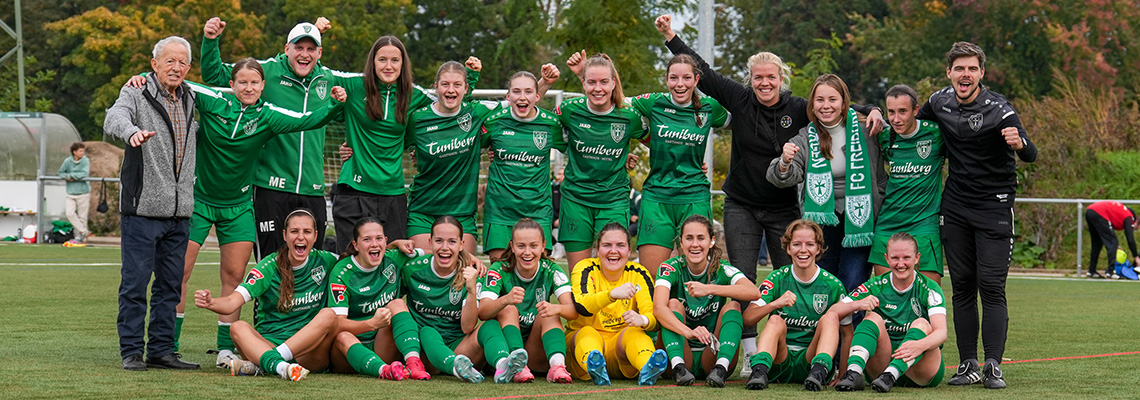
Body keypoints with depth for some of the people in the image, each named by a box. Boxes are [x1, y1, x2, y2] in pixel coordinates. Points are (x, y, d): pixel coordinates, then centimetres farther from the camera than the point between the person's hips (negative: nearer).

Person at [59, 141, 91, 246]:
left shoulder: (85, 161, -6)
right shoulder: (67, 161, -1)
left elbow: (84, 174, -18)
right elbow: (61, 173, 9)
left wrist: (70, 175, -14)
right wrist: (67, 177, -12)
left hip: (83, 193, -2)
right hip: (71, 193, 2)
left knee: (82, 217, 2)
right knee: (70, 214, -12)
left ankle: (80, 238, 12)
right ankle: (83, 232, -1)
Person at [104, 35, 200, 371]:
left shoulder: (191, 99, 14)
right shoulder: (137, 94, -4)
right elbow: (114, 119, -26)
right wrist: (132, 131, -47)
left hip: (179, 212, 6)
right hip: (142, 208, -6)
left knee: (171, 285, 9)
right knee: (135, 283, -4)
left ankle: (161, 350, 16)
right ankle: (131, 352, 3)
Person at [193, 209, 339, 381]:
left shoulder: (324, 261, 5)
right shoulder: (269, 267, -1)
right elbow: (233, 302, -13)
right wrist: (210, 303, -35)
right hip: (269, 344, -1)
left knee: (328, 315, -28)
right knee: (238, 327, -28)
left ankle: (258, 364, -36)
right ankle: (281, 366, -60)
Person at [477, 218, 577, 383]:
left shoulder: (551, 271, -4)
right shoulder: (499, 271, -7)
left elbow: (573, 310, -19)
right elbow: (482, 312, -23)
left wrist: (556, 309, -43)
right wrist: (506, 300, -45)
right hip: (506, 346, -1)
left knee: (550, 314, -22)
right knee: (508, 309, -23)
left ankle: (557, 365, -46)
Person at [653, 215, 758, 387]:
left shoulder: (722, 269, -5)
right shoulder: (671, 268, -7)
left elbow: (754, 292, -26)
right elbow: (658, 308, -27)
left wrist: (709, 289, -36)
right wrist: (688, 332, -45)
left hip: (711, 358, 0)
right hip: (681, 354, 0)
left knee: (732, 306, -18)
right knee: (674, 303, -19)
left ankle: (721, 368, -39)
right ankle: (678, 367, -39)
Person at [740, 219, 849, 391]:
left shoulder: (832, 285, 3)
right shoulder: (778, 279, 4)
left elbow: (847, 334, 8)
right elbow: (747, 318, -6)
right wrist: (774, 304, -24)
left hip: (811, 357, 0)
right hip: (780, 360, 0)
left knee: (830, 318, -23)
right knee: (776, 320, -26)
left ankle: (819, 371, -45)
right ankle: (760, 370, -49)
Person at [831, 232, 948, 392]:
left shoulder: (929, 288, -5)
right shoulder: (876, 286, 2)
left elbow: (941, 332, -21)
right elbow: (831, 314, -3)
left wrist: (921, 345, -43)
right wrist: (856, 304, -25)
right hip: (882, 364, 2)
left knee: (922, 324, -27)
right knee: (873, 317, -21)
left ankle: (890, 375, -48)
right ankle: (853, 374, -44)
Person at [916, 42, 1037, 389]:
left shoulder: (998, 109, -16)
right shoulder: (939, 102, 0)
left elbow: (1031, 156, -27)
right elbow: (913, 125, 24)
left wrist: (1019, 143, -49)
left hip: (994, 206, -5)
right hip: (956, 207, 5)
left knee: (991, 287, -9)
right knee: (962, 287, 5)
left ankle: (993, 366, -8)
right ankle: (968, 365, 9)